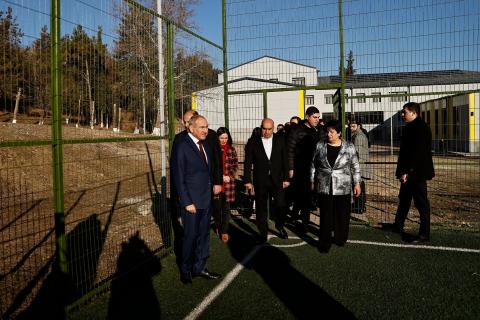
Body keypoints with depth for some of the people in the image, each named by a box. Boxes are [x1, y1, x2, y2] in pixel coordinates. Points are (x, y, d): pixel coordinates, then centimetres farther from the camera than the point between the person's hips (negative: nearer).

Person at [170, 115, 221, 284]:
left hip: (207, 199, 7)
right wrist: (187, 202, -17)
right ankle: (185, 270, 28)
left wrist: (212, 186, 6)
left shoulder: (205, 144, 8)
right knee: (190, 236, 7)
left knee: (204, 235, 15)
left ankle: (199, 267, 32)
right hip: (191, 201, -7)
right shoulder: (181, 146, -14)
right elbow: (178, 177, -15)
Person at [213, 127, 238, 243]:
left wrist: (230, 176, -7)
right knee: (216, 206, 9)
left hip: (228, 182, 1)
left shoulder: (231, 149, 5)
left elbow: (235, 165, 7)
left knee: (226, 207, 1)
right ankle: (217, 226, 31)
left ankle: (224, 231, 9)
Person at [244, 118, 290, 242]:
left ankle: (280, 226, 28)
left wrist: (286, 178, 2)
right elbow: (247, 163, -2)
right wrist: (247, 180, -5)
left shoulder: (280, 141, 3)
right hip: (260, 181, -1)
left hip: (277, 180, 1)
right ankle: (263, 233, 24)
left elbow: (285, 161, 5)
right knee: (261, 208, 8)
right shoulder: (253, 142, -2)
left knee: (281, 205, 0)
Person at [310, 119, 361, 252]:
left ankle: (340, 239, 28)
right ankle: (324, 243, 12)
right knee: (326, 216, 2)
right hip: (324, 188, 0)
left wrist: (357, 184, 2)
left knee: (342, 215, 8)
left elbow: (355, 167, 4)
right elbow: (313, 164, 9)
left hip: (343, 188, 0)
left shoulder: (348, 147, -2)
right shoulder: (320, 146, 1)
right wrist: (312, 181, 10)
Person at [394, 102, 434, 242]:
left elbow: (417, 152, -24)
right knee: (404, 198, 20)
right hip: (409, 172, 10)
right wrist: (403, 171, 15)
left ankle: (424, 234, 8)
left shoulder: (420, 128, -17)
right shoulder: (411, 127, 13)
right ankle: (398, 225, 34)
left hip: (416, 172, -10)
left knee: (421, 202, -1)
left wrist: (407, 171, -23)